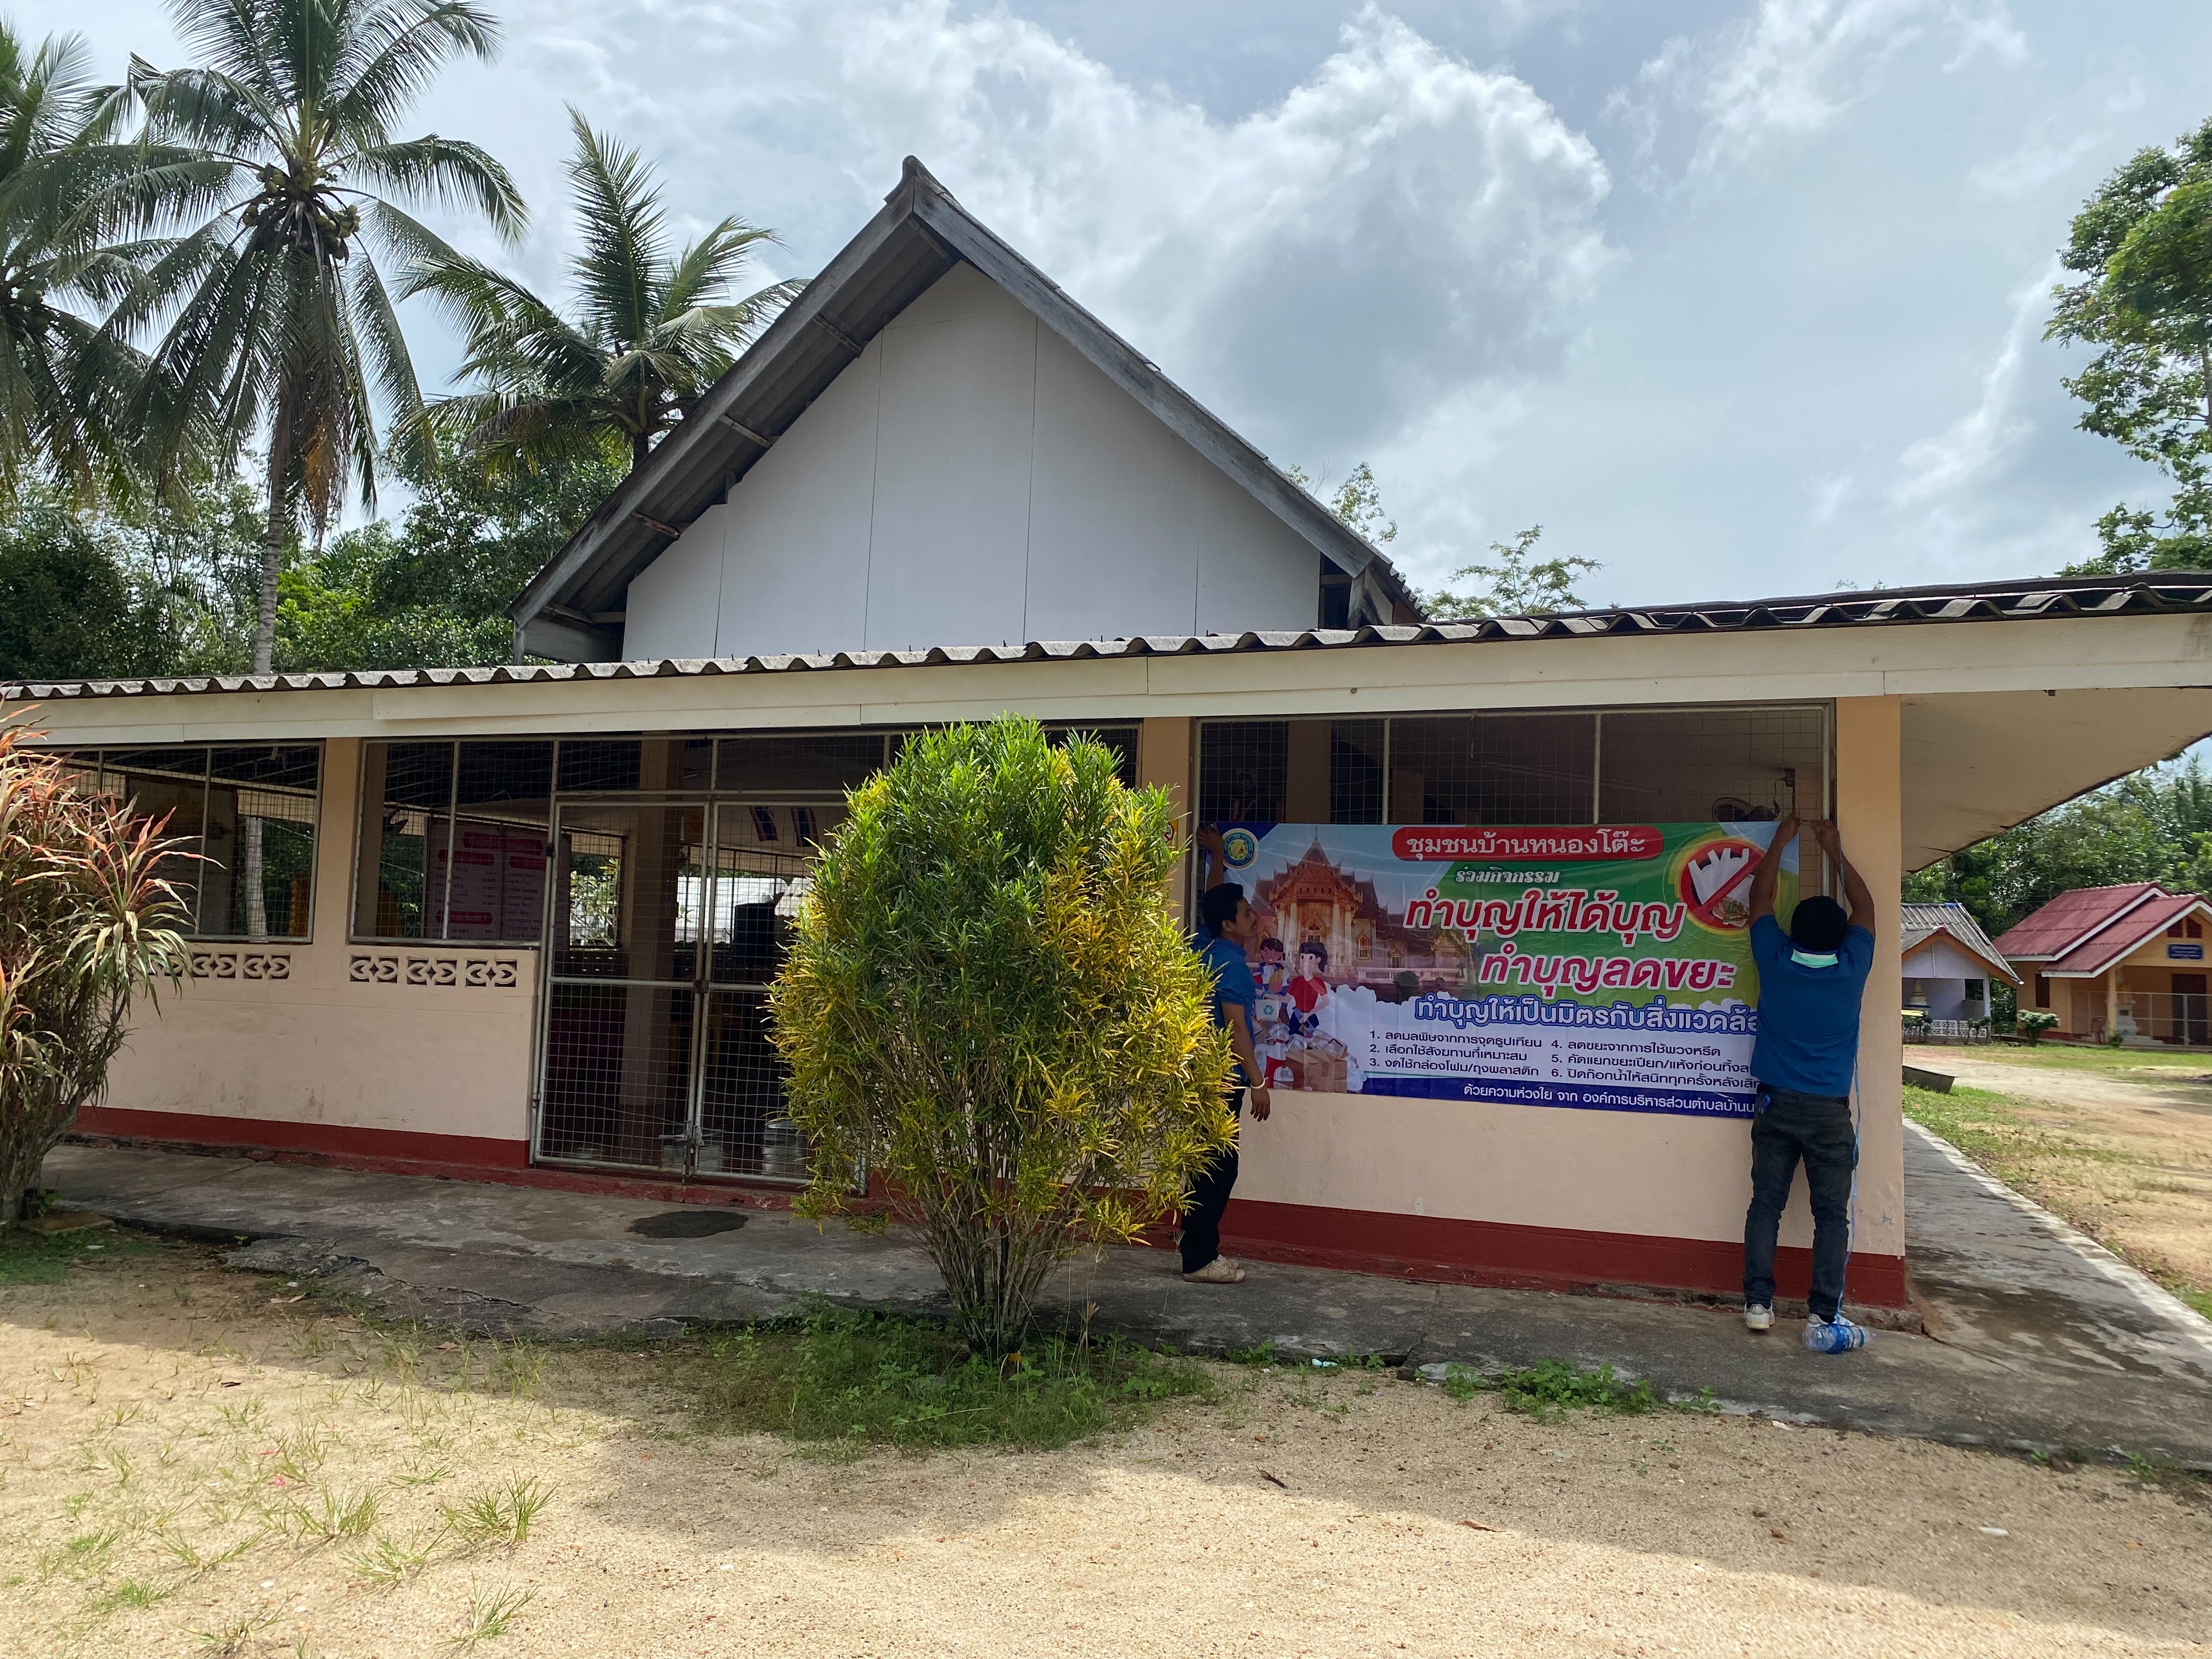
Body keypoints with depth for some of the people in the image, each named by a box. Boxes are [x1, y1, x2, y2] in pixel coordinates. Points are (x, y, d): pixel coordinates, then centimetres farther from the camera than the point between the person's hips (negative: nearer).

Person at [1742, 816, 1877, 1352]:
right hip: (1829, 1111, -1)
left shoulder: (1775, 962, -6)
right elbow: (1864, 907, 9)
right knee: (1832, 1214, 3)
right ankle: (1824, 1319, 2)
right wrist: (1834, 851, 17)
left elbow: (1760, 898, 9)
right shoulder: (1852, 970, -8)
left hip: (1775, 1105, 2)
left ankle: (1758, 1304, 8)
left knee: (1765, 1205, 6)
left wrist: (1781, 841, 18)